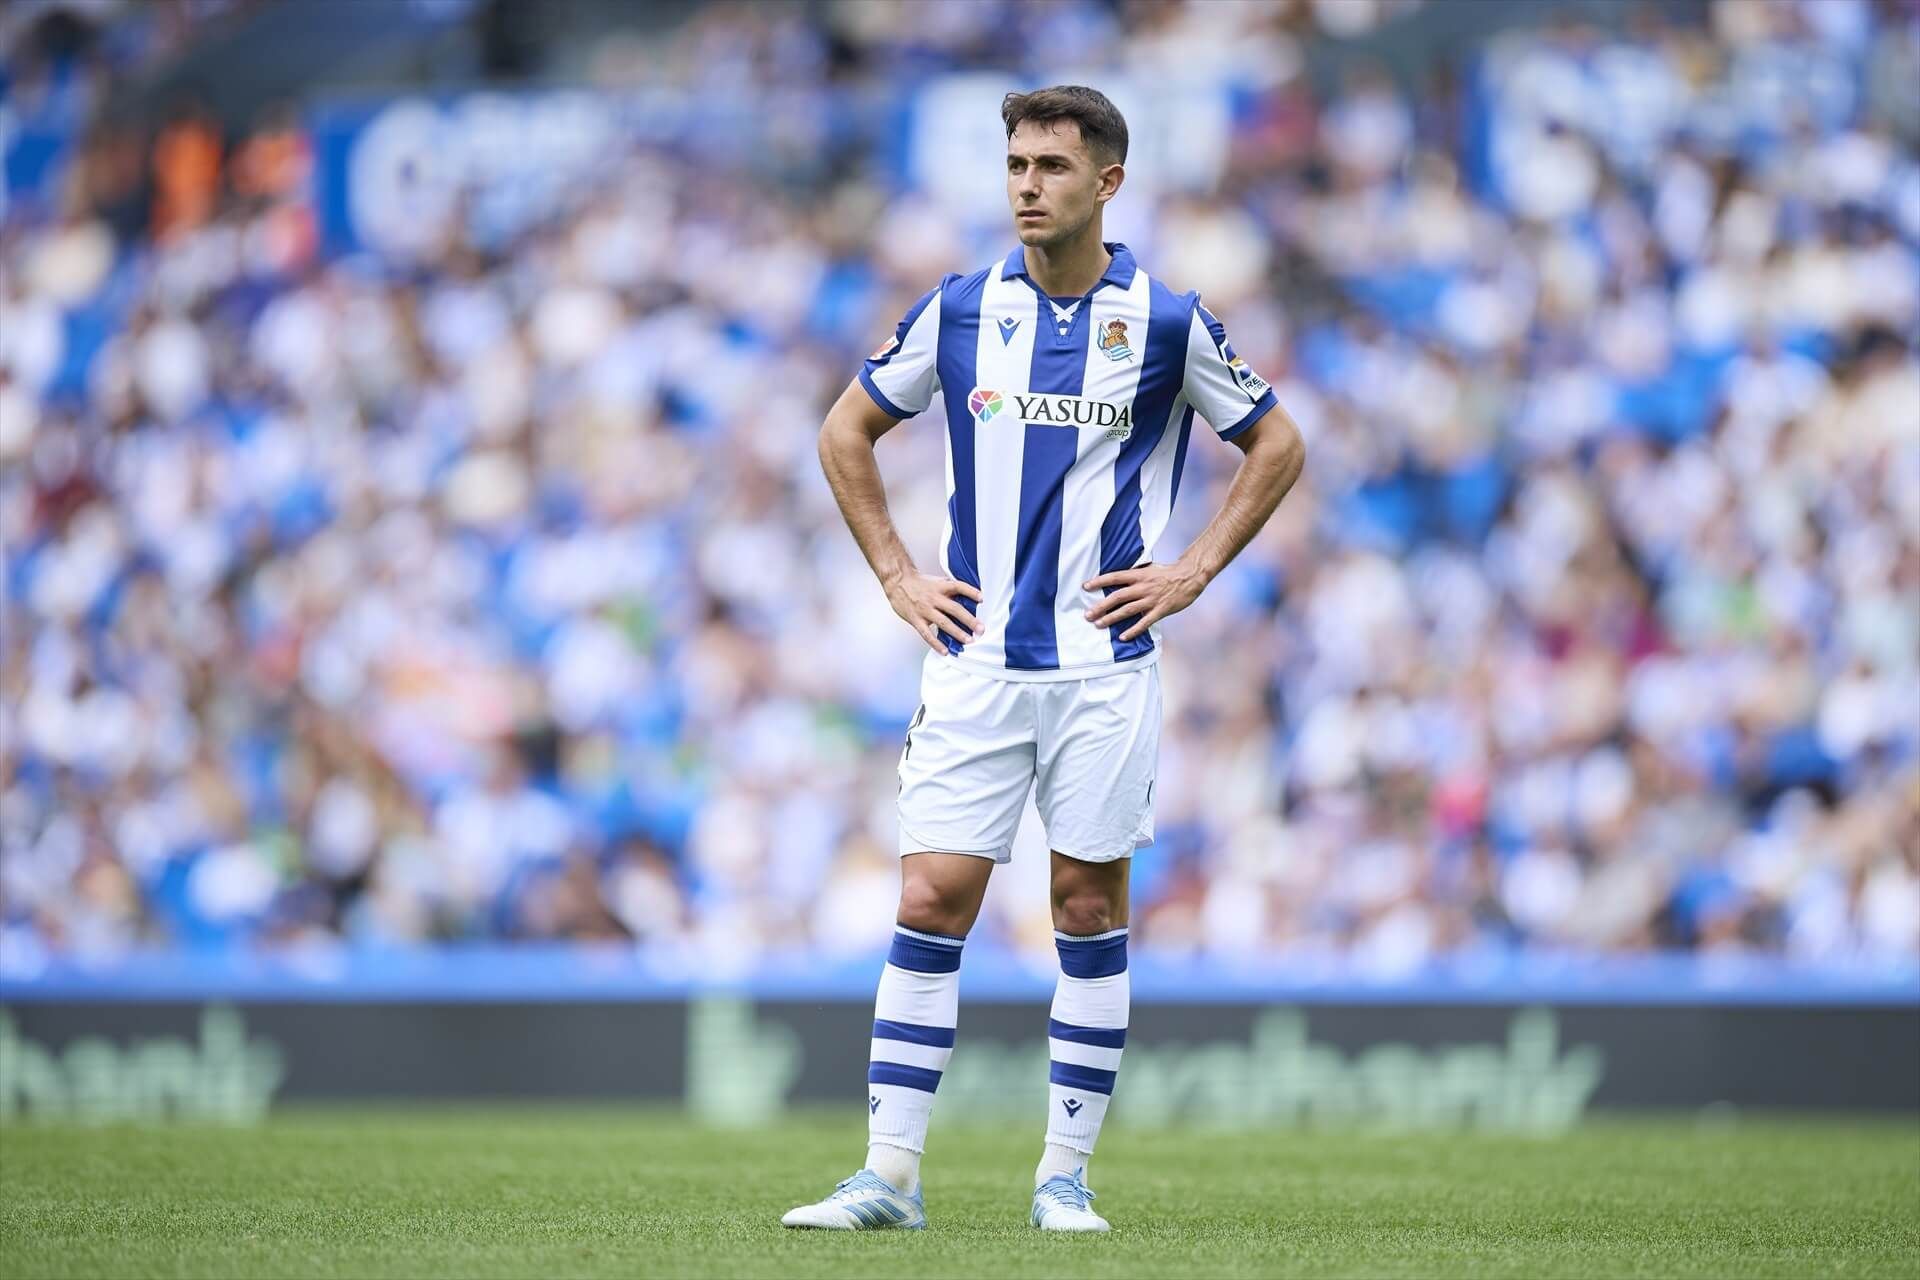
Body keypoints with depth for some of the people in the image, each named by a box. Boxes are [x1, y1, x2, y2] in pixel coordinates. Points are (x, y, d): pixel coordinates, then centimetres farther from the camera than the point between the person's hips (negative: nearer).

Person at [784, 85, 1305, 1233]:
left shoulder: (1168, 321, -1)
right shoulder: (959, 311, 3)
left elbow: (1278, 445, 10)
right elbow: (847, 431, 15)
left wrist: (1192, 572, 2)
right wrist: (898, 575, 7)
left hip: (1105, 661, -1)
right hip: (976, 660, 1)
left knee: (1091, 909, 2)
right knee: (932, 901, -5)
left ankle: (1066, 1176, 11)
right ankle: (890, 1175, -4)